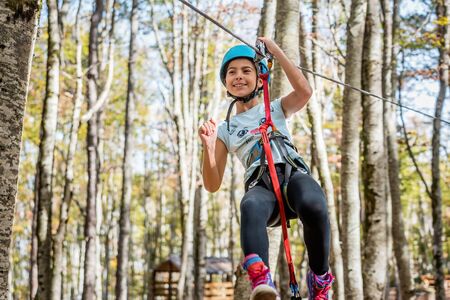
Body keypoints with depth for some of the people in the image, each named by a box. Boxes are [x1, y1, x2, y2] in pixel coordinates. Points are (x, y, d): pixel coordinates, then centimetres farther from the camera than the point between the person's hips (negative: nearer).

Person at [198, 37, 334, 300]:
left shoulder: (276, 109, 24)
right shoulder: (225, 130, 25)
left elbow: (304, 92, -1)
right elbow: (212, 185, 16)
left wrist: (275, 50, 2)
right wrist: (209, 147, -1)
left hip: (294, 175, 0)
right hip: (262, 187, 0)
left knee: (313, 206, -38)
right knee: (250, 207, -40)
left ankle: (320, 278, -15)